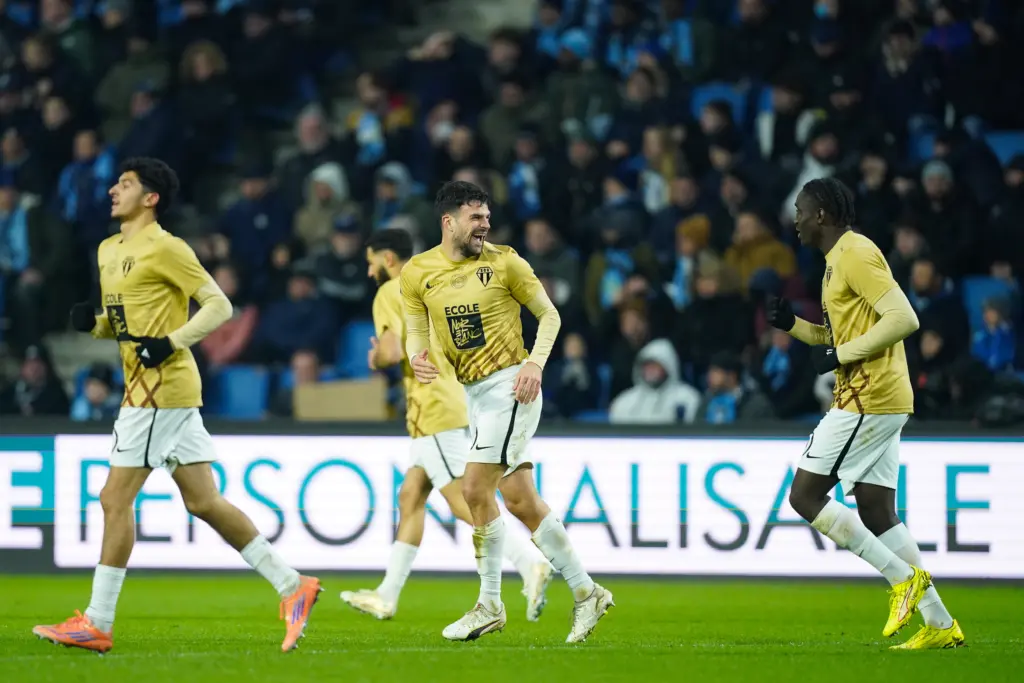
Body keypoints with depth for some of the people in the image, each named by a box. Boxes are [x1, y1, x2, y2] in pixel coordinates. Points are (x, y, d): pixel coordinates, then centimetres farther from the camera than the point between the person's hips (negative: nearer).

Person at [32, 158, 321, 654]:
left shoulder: (165, 249, -10)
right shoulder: (109, 251, 17)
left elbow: (219, 306, -11)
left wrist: (172, 343, -21)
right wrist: (91, 323, 5)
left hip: (160, 389, -9)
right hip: (144, 387, 9)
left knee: (115, 498, -7)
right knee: (203, 502, 8)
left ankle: (97, 623, -3)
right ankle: (291, 586, 10)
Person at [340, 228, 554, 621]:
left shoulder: (390, 294, -6)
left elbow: (392, 352, -18)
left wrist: (375, 360, 2)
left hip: (435, 412, -9)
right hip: (457, 402, 9)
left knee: (464, 503, -11)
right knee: (410, 497, 13)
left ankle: (531, 563, -24)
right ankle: (387, 597, 16)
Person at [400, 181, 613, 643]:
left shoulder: (504, 263, -5)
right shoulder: (417, 273, 5)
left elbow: (549, 315, 2)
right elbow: (416, 331, 11)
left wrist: (535, 363, -13)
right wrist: (417, 356, -13)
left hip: (509, 385, -5)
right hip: (474, 392, 5)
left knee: (476, 489, -12)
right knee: (519, 499, 4)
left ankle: (490, 605, -1)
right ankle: (585, 592, 12)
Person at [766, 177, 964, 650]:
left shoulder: (855, 253, -12)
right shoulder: (838, 259, 19)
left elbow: (903, 319, -21)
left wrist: (840, 356, -18)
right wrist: (792, 325, 14)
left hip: (868, 399, -10)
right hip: (883, 401, 10)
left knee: (805, 495, -7)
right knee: (876, 512, 7)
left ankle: (903, 576, -8)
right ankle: (939, 624, 4)